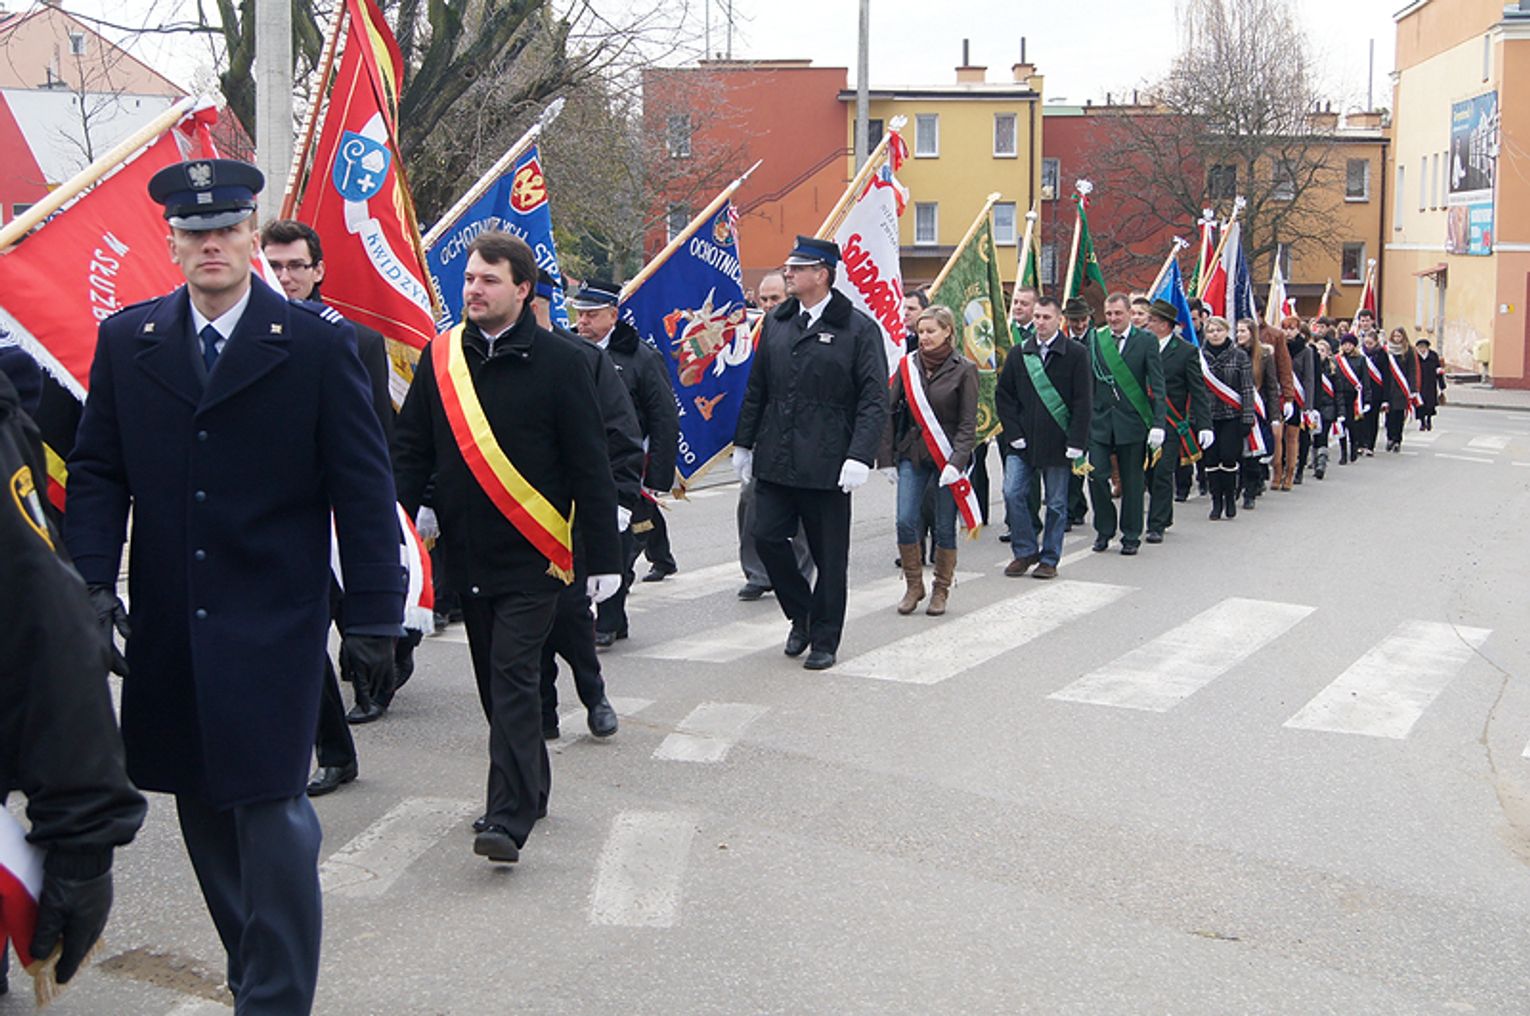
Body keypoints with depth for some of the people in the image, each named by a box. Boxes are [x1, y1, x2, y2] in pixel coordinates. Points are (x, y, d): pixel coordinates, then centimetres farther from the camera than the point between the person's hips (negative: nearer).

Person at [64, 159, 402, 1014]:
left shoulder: (319, 344, -4)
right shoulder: (126, 342, 7)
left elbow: (364, 488, -3)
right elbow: (97, 473, 9)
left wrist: (374, 615, -6)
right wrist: (91, 583, -4)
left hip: (272, 631, -4)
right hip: (168, 632, 4)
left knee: (271, 811, -6)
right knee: (205, 815, 13)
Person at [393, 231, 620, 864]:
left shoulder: (557, 362, -6)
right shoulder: (439, 359, 5)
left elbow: (590, 466, -5)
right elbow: (411, 451, 10)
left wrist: (604, 557, -8)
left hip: (531, 556, -5)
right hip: (467, 552, 5)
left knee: (514, 681, -10)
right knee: (494, 683, 13)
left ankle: (509, 818, -11)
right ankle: (528, 789, 28)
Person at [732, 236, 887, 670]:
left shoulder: (859, 329, -6)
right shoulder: (776, 323, 10)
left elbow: (874, 400, -9)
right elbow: (757, 388, 17)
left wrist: (859, 456, -18)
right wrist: (744, 443, 15)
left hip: (827, 465, -4)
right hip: (775, 459, 5)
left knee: (830, 555, 3)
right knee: (767, 537, -1)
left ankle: (825, 640, 18)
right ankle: (801, 615, 23)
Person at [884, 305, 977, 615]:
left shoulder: (964, 370, -4)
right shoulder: (908, 365, 4)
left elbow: (968, 423, -6)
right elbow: (892, 412, 8)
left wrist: (956, 462, -17)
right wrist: (887, 457, 4)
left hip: (948, 457, -2)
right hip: (912, 454, 3)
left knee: (944, 527, 3)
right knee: (906, 521, -6)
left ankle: (941, 591, 17)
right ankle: (914, 585, 11)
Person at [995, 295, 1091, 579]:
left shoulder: (1076, 353, -3)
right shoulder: (1019, 354, 6)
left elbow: (1083, 401, -5)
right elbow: (1003, 395, 9)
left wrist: (1075, 443, -10)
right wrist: (1013, 433, -2)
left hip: (1057, 442, -2)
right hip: (1022, 441, 2)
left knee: (1056, 503, 5)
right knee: (1012, 493, -8)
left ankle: (1049, 560, 16)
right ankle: (1025, 551, 8)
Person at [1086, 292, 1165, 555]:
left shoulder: (1146, 341, -2)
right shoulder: (1096, 340, 6)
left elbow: (1157, 386, -5)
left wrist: (1157, 424, -12)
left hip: (1132, 422, -2)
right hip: (1100, 420, 2)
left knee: (1132, 481, 5)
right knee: (1096, 476, -3)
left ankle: (1131, 536, 17)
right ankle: (1104, 529, 16)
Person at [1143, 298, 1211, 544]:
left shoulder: (1186, 351, -4)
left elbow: (1198, 391, -4)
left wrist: (1204, 425, -11)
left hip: (1171, 422, -4)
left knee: (1163, 473, -7)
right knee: (1149, 473, 9)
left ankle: (1157, 526, -1)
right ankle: (1164, 516, 29)